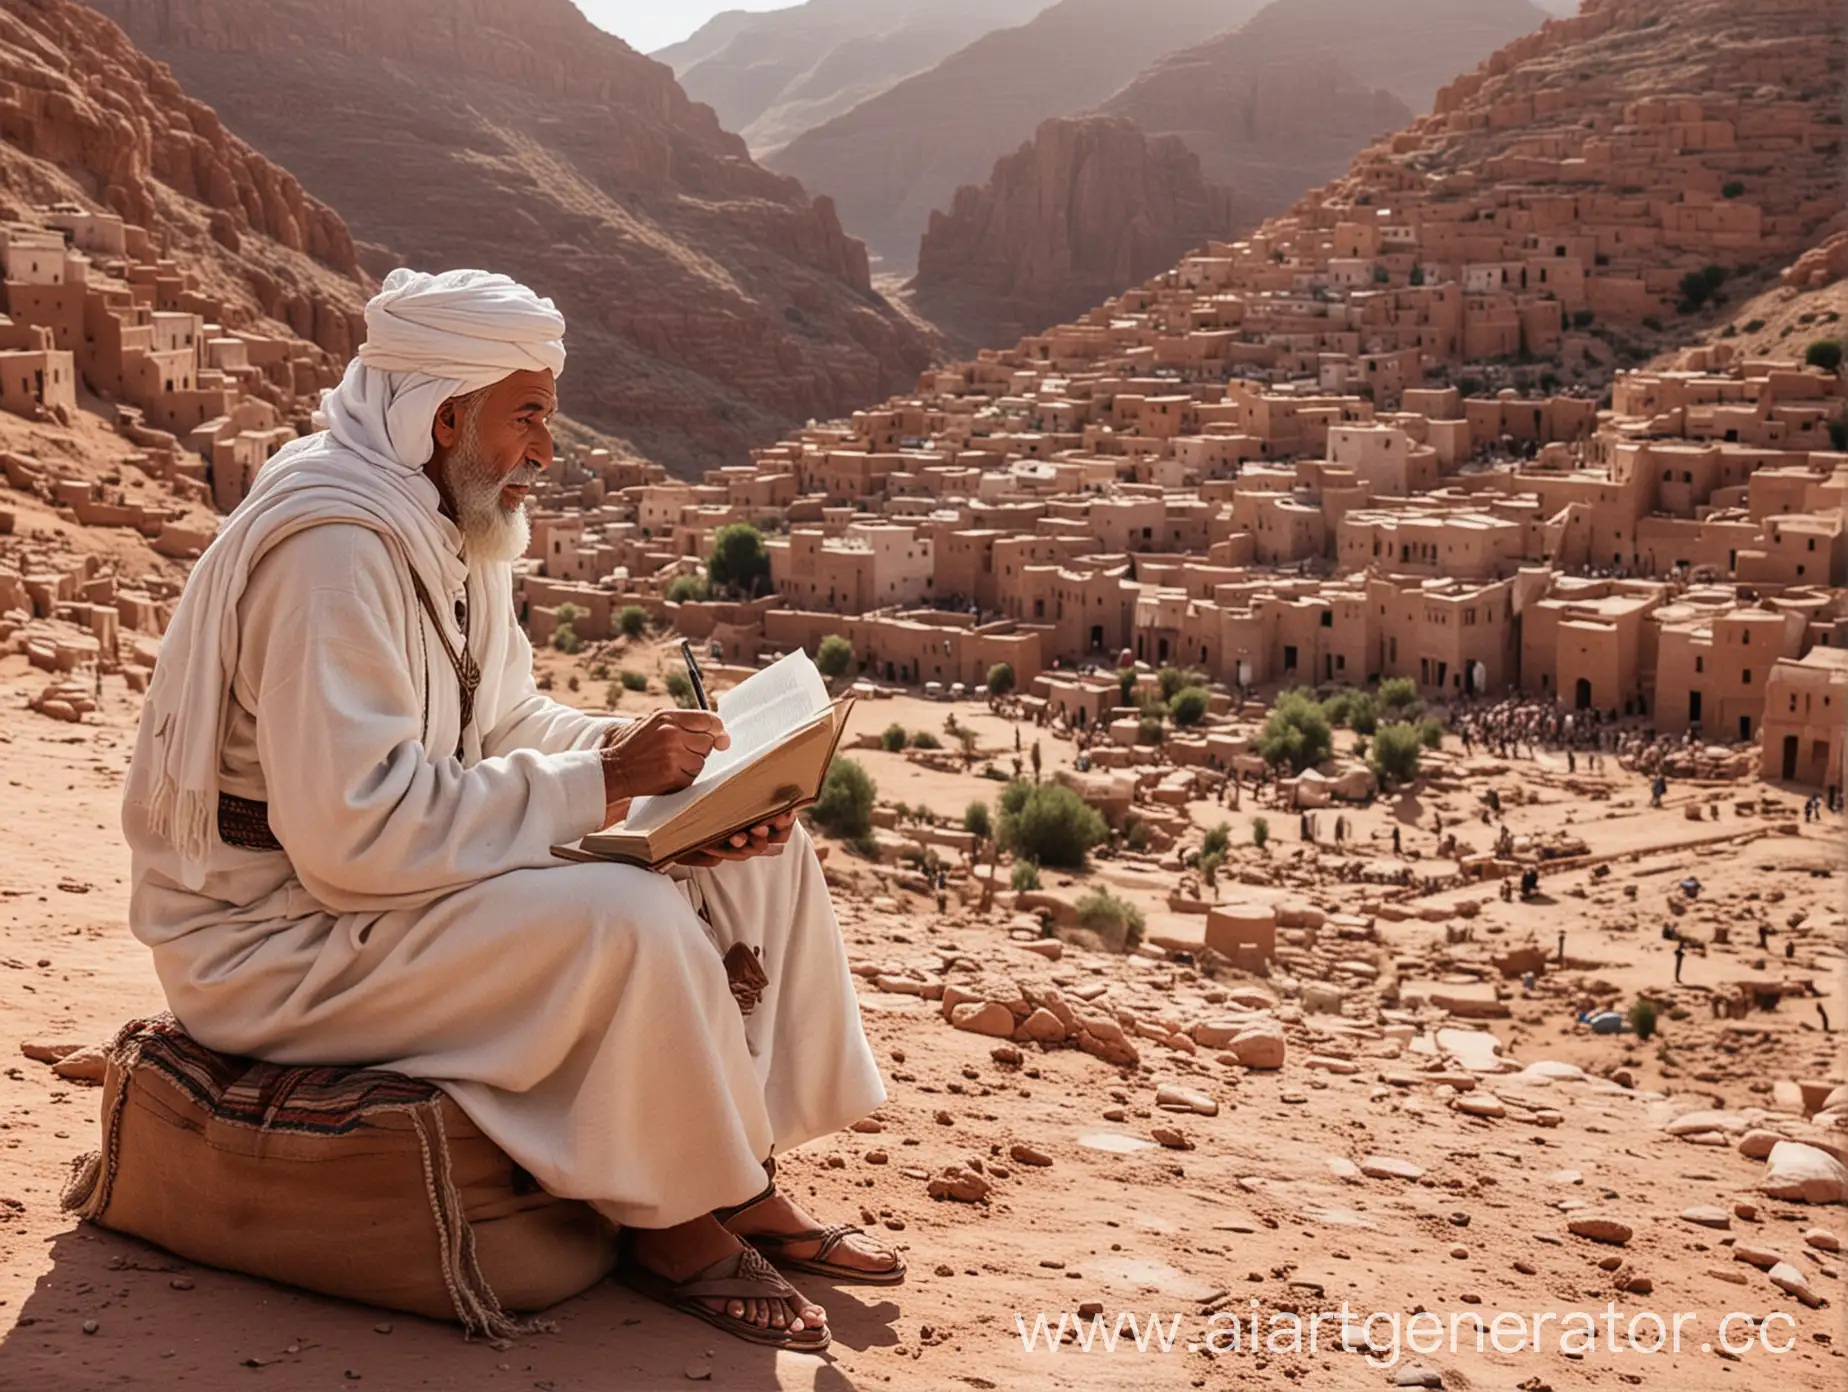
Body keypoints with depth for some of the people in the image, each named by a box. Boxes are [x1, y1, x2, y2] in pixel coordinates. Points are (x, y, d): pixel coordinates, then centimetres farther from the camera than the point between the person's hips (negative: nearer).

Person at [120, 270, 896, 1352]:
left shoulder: (453, 523, 6)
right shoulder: (333, 544, -25)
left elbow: (504, 719, 13)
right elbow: (353, 829, -32)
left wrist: (633, 750, -7)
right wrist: (598, 783, -27)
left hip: (409, 868, 10)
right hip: (277, 934, -10)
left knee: (757, 850, 2)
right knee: (628, 919, -31)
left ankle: (745, 1179, 7)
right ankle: (675, 1226, -8)